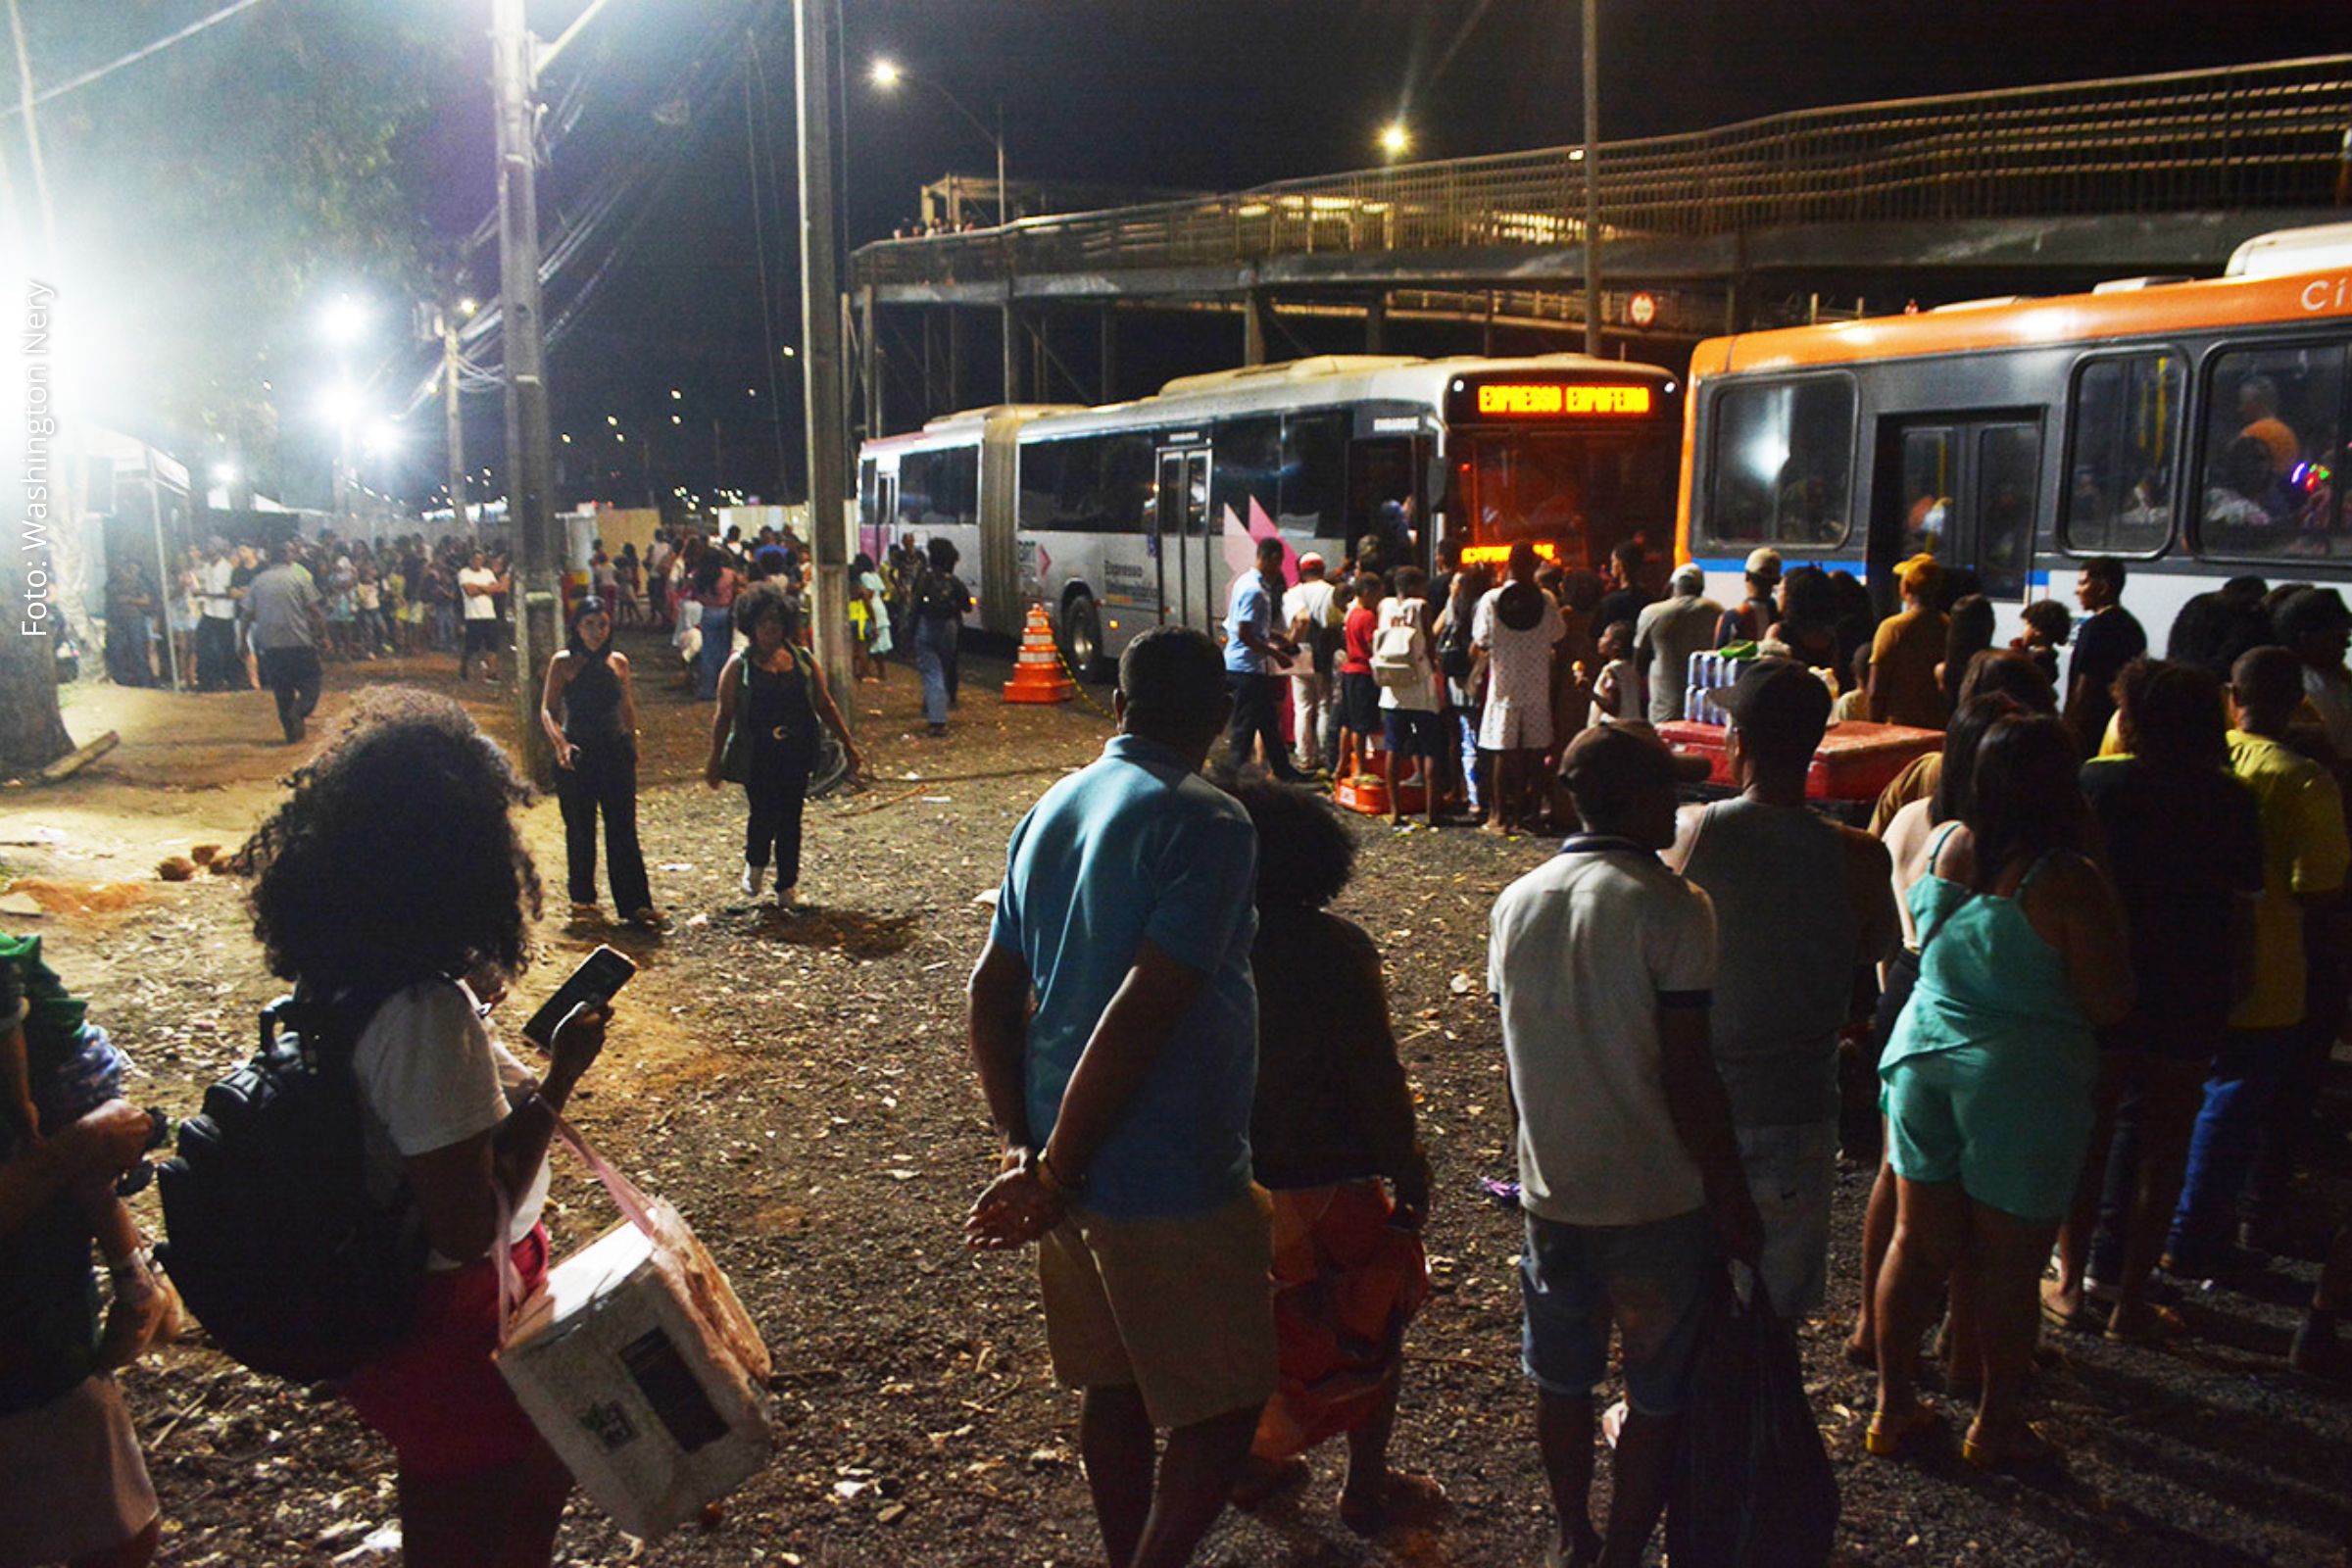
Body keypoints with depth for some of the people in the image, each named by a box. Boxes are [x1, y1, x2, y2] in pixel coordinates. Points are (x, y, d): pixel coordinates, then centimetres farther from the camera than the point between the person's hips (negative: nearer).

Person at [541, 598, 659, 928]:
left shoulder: (619, 662, 6)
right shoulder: (564, 662, -4)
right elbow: (548, 709, -8)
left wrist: (632, 745, 14)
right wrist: (560, 744, -23)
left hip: (616, 754, 2)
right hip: (577, 755, -2)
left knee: (623, 830, -2)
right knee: (580, 831, 8)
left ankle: (634, 904, -3)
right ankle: (582, 898, 24)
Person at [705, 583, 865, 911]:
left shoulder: (803, 662, 6)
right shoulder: (739, 667, 0)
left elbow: (825, 706, 11)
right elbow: (724, 715, 3)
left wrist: (848, 745, 8)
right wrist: (715, 761, 2)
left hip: (795, 756, 2)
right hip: (756, 757, -2)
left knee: (790, 821, 5)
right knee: (762, 815, -8)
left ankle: (787, 887, 18)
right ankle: (755, 865, 24)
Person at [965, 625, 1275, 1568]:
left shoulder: (1052, 809, 6)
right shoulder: (1207, 824, -17)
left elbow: (991, 988, 6)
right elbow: (1142, 1012, -24)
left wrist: (1020, 1142, 4)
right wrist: (1053, 1176, -18)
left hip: (1074, 1162, 8)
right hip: (1172, 1175, -7)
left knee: (1113, 1385, 21)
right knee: (1228, 1401, 9)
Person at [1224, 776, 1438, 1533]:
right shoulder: (1334, 950, -22)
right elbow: (1374, 1078, -19)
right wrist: (1408, 1169, -6)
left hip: (1227, 1178, 5)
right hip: (1321, 1185, -5)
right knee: (1372, 1328, 17)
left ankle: (1254, 1457, 41)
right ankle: (1368, 1487, 29)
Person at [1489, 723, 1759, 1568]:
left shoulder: (1516, 904, -1)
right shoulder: (1669, 907, -18)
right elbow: (1689, 1078, -18)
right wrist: (1732, 1202, -7)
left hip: (1552, 1191, 5)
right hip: (1658, 1199, -5)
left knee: (1562, 1382, 21)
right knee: (1659, 1399, 14)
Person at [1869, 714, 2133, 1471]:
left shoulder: (1939, 847, -3)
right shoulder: (2069, 883, -19)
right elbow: (2109, 1004, -14)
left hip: (1925, 1059, 5)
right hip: (2021, 1085, -5)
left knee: (1917, 1241, 15)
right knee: (2010, 1264, 11)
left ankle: (1893, 1405, 26)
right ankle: (1996, 1423, 26)